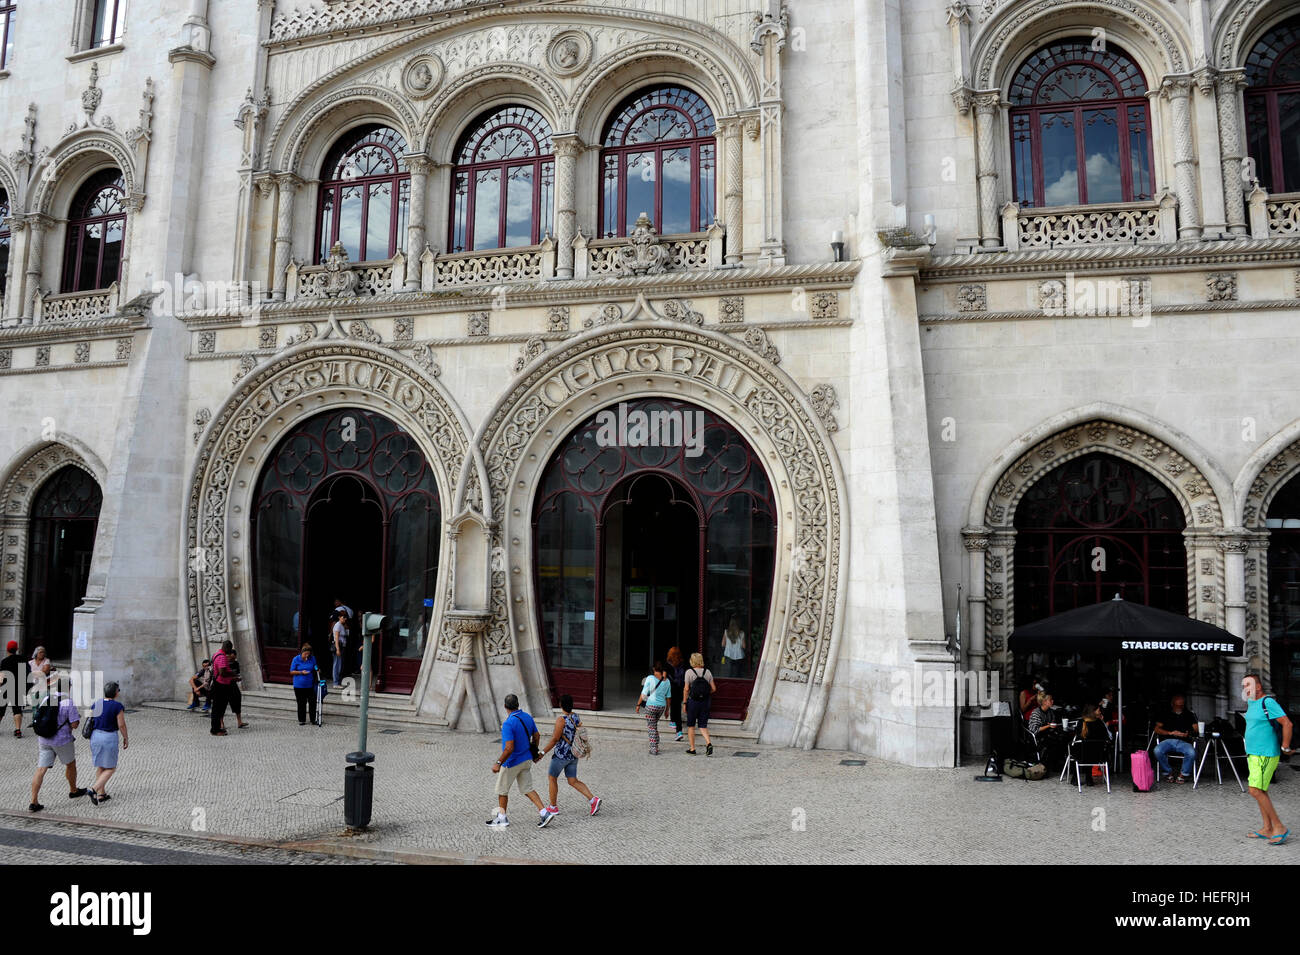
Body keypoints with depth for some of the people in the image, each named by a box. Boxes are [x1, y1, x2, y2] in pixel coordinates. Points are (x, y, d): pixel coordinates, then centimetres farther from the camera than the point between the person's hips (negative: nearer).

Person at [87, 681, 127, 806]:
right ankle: (94, 790, -13)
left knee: (100, 766, 18)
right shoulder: (118, 706, -15)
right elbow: (121, 725, -14)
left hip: (95, 737, 6)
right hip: (109, 738, -6)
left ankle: (101, 794, 21)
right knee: (110, 769, 6)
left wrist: (91, 743, 19)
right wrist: (125, 739, 1)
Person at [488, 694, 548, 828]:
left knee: (502, 789, 13)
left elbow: (509, 748, -28)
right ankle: (544, 813, 1)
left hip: (512, 762, -7)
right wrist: (533, 752, 26)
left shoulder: (508, 724, -24)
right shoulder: (527, 717, 0)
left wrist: (498, 763, -19)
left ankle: (502, 818, 25)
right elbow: (536, 736, 11)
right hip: (526, 759, 7)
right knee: (527, 789, 12)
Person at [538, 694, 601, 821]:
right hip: (574, 754, 7)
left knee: (552, 778, 12)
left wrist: (543, 752, -12)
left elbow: (555, 739, -18)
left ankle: (553, 807, 21)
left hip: (561, 754, -7)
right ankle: (593, 799, -3)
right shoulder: (575, 717, 4)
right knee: (573, 781, 12)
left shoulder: (561, 719, -19)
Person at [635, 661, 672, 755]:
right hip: (661, 706, 4)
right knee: (655, 725, 23)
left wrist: (638, 705, 1)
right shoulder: (667, 681, 2)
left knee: (652, 728, 4)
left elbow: (644, 694, -8)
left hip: (651, 706, -4)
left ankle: (654, 750, 4)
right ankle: (655, 746, 26)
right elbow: (668, 697, 6)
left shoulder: (650, 678, -10)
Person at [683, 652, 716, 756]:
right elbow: (713, 689, 1)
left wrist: (685, 703, -2)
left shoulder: (689, 672, -8)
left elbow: (686, 689, -10)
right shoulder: (708, 672, 2)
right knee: (703, 725, 11)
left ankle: (692, 749, 15)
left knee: (690, 725, 12)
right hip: (705, 702, 3)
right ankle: (708, 743, -12)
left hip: (693, 701, -3)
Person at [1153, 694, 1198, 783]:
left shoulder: (1189, 715, 24)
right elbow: (1156, 729, 10)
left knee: (1191, 752, -35)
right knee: (1157, 750, -32)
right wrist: (1170, 733, -6)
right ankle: (1168, 773, -10)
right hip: (1168, 740, 0)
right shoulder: (1166, 715, 21)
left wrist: (1188, 734, -9)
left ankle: (1184, 774, -11)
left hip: (1184, 742, 0)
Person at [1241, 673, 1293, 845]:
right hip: (1253, 753, 9)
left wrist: (1285, 747, -14)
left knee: (1255, 790, -13)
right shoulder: (1251, 703, 13)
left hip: (1265, 755, -9)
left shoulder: (1268, 702, -15)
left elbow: (1287, 724, -20)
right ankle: (1267, 829, 18)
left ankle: (1279, 827, -5)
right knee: (1261, 791, 12)